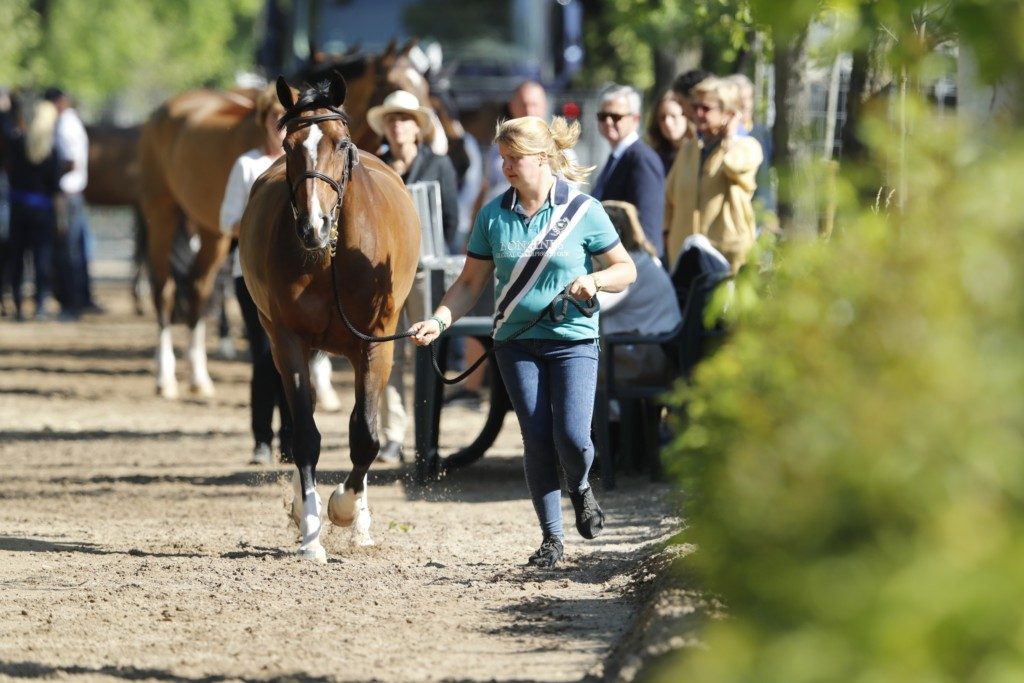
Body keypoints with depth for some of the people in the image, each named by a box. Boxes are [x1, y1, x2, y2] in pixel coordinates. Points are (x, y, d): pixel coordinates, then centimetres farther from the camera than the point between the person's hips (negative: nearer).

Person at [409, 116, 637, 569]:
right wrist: (439, 320, -9)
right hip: (517, 342, 2)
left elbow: (626, 270, 2)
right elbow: (471, 283, 6)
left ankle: (581, 488, 22)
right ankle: (551, 538, 13)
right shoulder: (494, 215, 2)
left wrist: (594, 280, -18)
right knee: (537, 441, -1)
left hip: (573, 340, -2)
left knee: (572, 437, -14)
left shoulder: (583, 210, -5)